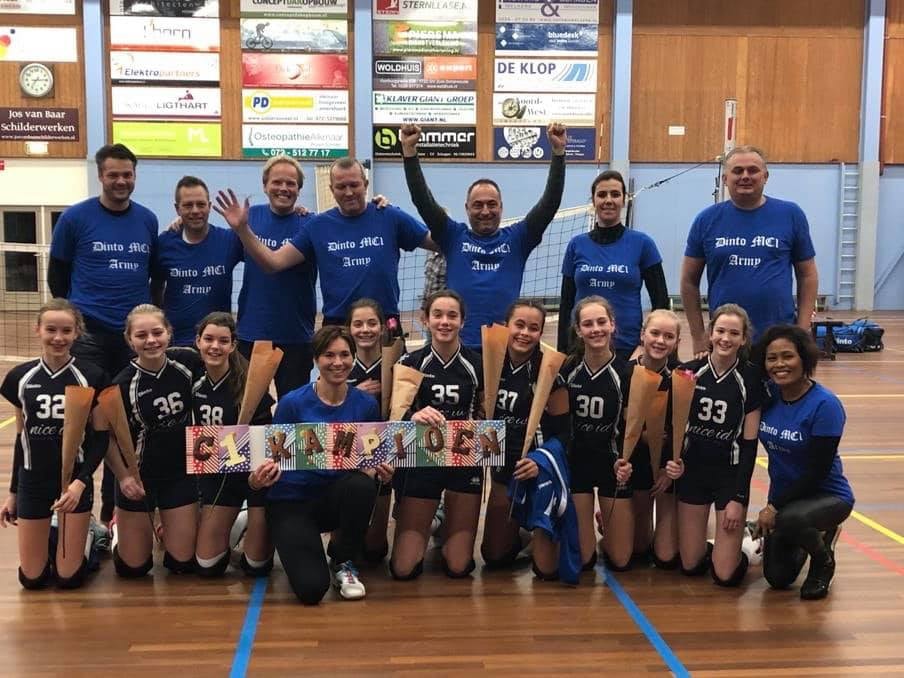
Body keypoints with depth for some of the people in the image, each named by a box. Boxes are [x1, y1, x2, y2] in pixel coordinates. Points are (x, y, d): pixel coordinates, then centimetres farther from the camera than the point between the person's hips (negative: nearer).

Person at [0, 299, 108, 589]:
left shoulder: (92, 377, -10)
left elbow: (101, 437, -5)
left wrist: (81, 481, -18)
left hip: (75, 478, -2)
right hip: (34, 482, 3)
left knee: (68, 577, 1)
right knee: (32, 578, 8)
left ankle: (92, 533, 30)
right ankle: (52, 534, 37)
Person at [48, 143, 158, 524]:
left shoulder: (148, 220, 6)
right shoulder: (75, 218, -3)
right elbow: (57, 274, 4)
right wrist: (74, 316, 7)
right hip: (88, 334, -3)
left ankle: (115, 504, 22)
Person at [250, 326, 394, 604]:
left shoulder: (366, 404, -3)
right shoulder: (292, 403, -10)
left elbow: (370, 462, 5)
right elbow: (275, 458, -4)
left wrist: (380, 471, -18)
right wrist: (258, 479, -27)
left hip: (336, 498, 3)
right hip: (292, 500, -2)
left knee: (363, 486, -34)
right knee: (311, 589, -22)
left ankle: (343, 561, -5)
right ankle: (297, 543, 17)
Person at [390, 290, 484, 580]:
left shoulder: (477, 364, -1)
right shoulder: (411, 363, -3)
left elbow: (485, 416, 10)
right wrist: (414, 417, -27)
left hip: (464, 460, 1)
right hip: (422, 459, 0)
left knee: (458, 567, 0)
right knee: (403, 569, -5)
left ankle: (447, 523, 32)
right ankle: (425, 524, 27)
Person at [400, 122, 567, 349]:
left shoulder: (515, 239, 8)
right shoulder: (454, 237, 7)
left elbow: (550, 202, 1)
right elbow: (422, 199, 0)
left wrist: (558, 152, -8)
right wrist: (409, 150, -8)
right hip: (458, 346, 0)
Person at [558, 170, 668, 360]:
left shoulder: (642, 243, -1)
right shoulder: (577, 245, 5)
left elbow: (660, 301, 1)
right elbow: (566, 303, 8)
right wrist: (562, 352, 3)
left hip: (627, 348, -2)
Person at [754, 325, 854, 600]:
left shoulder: (825, 405, -21)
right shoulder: (767, 396, -7)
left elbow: (818, 471, -21)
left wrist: (774, 507, -22)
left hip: (827, 495, -5)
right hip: (784, 498, 5)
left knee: (788, 520, -36)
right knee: (777, 577, 6)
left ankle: (824, 558, -3)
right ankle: (813, 535, 35)